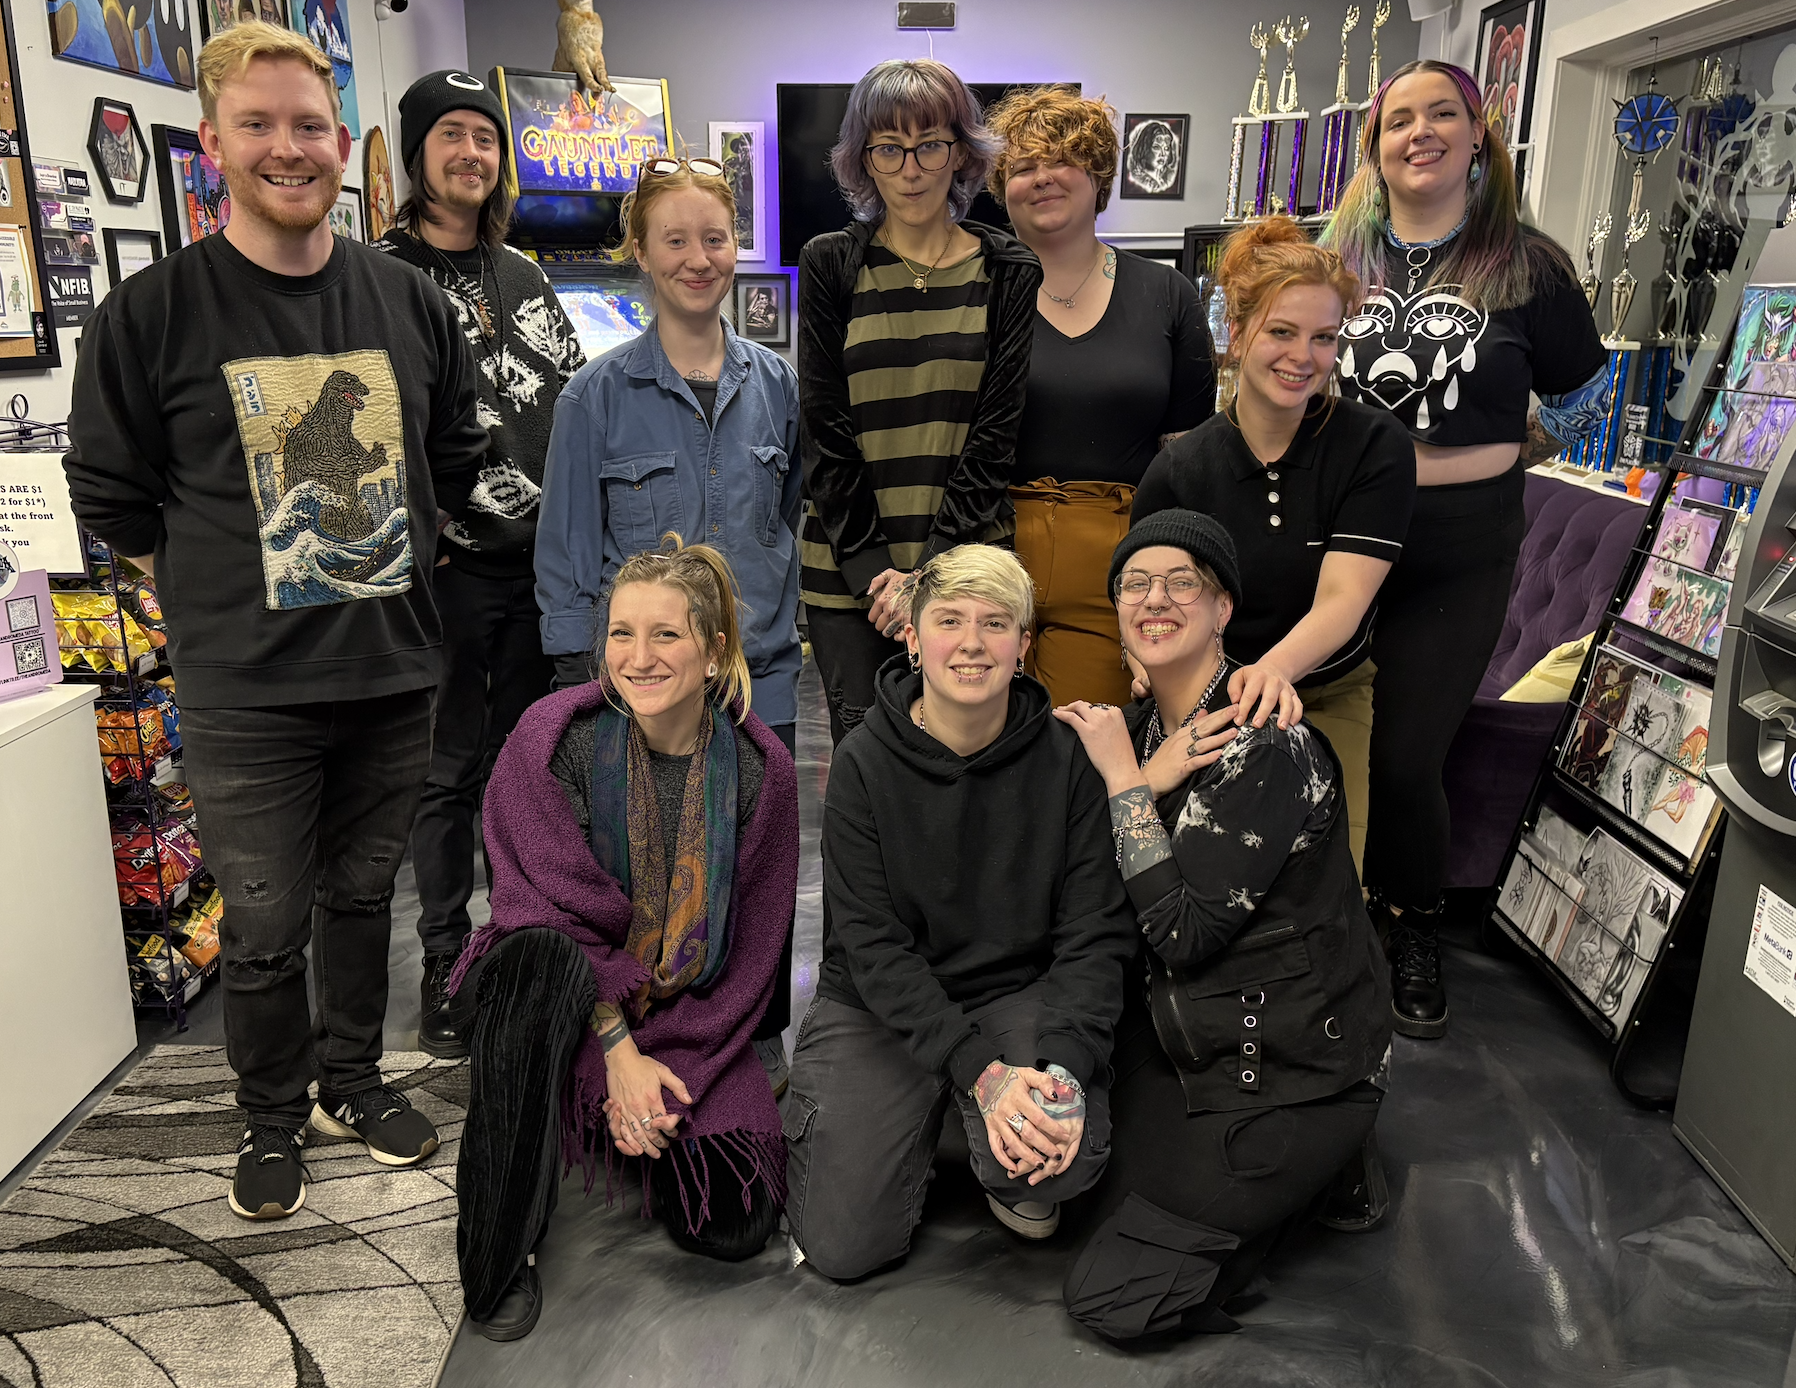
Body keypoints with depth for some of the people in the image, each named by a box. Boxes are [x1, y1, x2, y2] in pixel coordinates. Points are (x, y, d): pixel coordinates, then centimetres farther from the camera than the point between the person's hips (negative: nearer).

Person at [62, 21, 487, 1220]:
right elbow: (111, 499, 1)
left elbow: (460, 467, 14)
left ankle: (353, 1079, 38)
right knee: (265, 927, 8)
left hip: (395, 673, 3)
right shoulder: (150, 314, -6)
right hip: (245, 694, -3)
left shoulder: (413, 304, 3)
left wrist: (389, 579, 10)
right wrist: (232, 602, -1)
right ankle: (273, 1120, 30)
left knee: (363, 893, 18)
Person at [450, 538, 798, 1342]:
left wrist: (664, 1065, -12)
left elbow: (751, 951, -5)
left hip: (689, 1015, 2)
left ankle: (643, 1125, 21)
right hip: (568, 995, -2)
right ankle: (499, 1252, -22)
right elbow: (549, 907, -16)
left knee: (734, 1225, -14)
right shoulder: (555, 737, -16)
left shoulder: (759, 771, -10)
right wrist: (619, 1050, -20)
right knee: (536, 956, -38)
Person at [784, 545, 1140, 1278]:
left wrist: (1063, 1064, -25)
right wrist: (979, 1071, -26)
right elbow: (872, 944, -15)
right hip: (879, 1008, 0)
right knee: (847, 1245, -10)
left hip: (1019, 995, 1)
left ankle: (1010, 1174, 10)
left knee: (1068, 1156, -28)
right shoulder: (864, 762, -12)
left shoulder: (1064, 759, -9)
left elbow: (1096, 934, -8)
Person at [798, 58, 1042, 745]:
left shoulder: (1009, 271, 4)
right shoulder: (830, 265, 4)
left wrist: (931, 567, -11)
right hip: (848, 566, 0)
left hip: (967, 558, 0)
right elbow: (824, 430, 0)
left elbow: (996, 431, -2)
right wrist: (872, 567, -9)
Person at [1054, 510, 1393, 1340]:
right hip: (1189, 1035, 8)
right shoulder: (1142, 724, 2)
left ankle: (1318, 1163, 9)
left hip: (1292, 1062, -8)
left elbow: (1182, 933, -26)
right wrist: (1152, 774, -19)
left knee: (1107, 1295, -6)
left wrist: (1125, 778, -21)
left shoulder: (1266, 746, -23)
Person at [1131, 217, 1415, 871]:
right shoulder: (1177, 472, -4)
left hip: (1331, 699, 0)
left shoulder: (1375, 445, -7)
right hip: (1208, 703, 1)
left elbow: (1341, 599, -18)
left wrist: (1276, 668, -39)